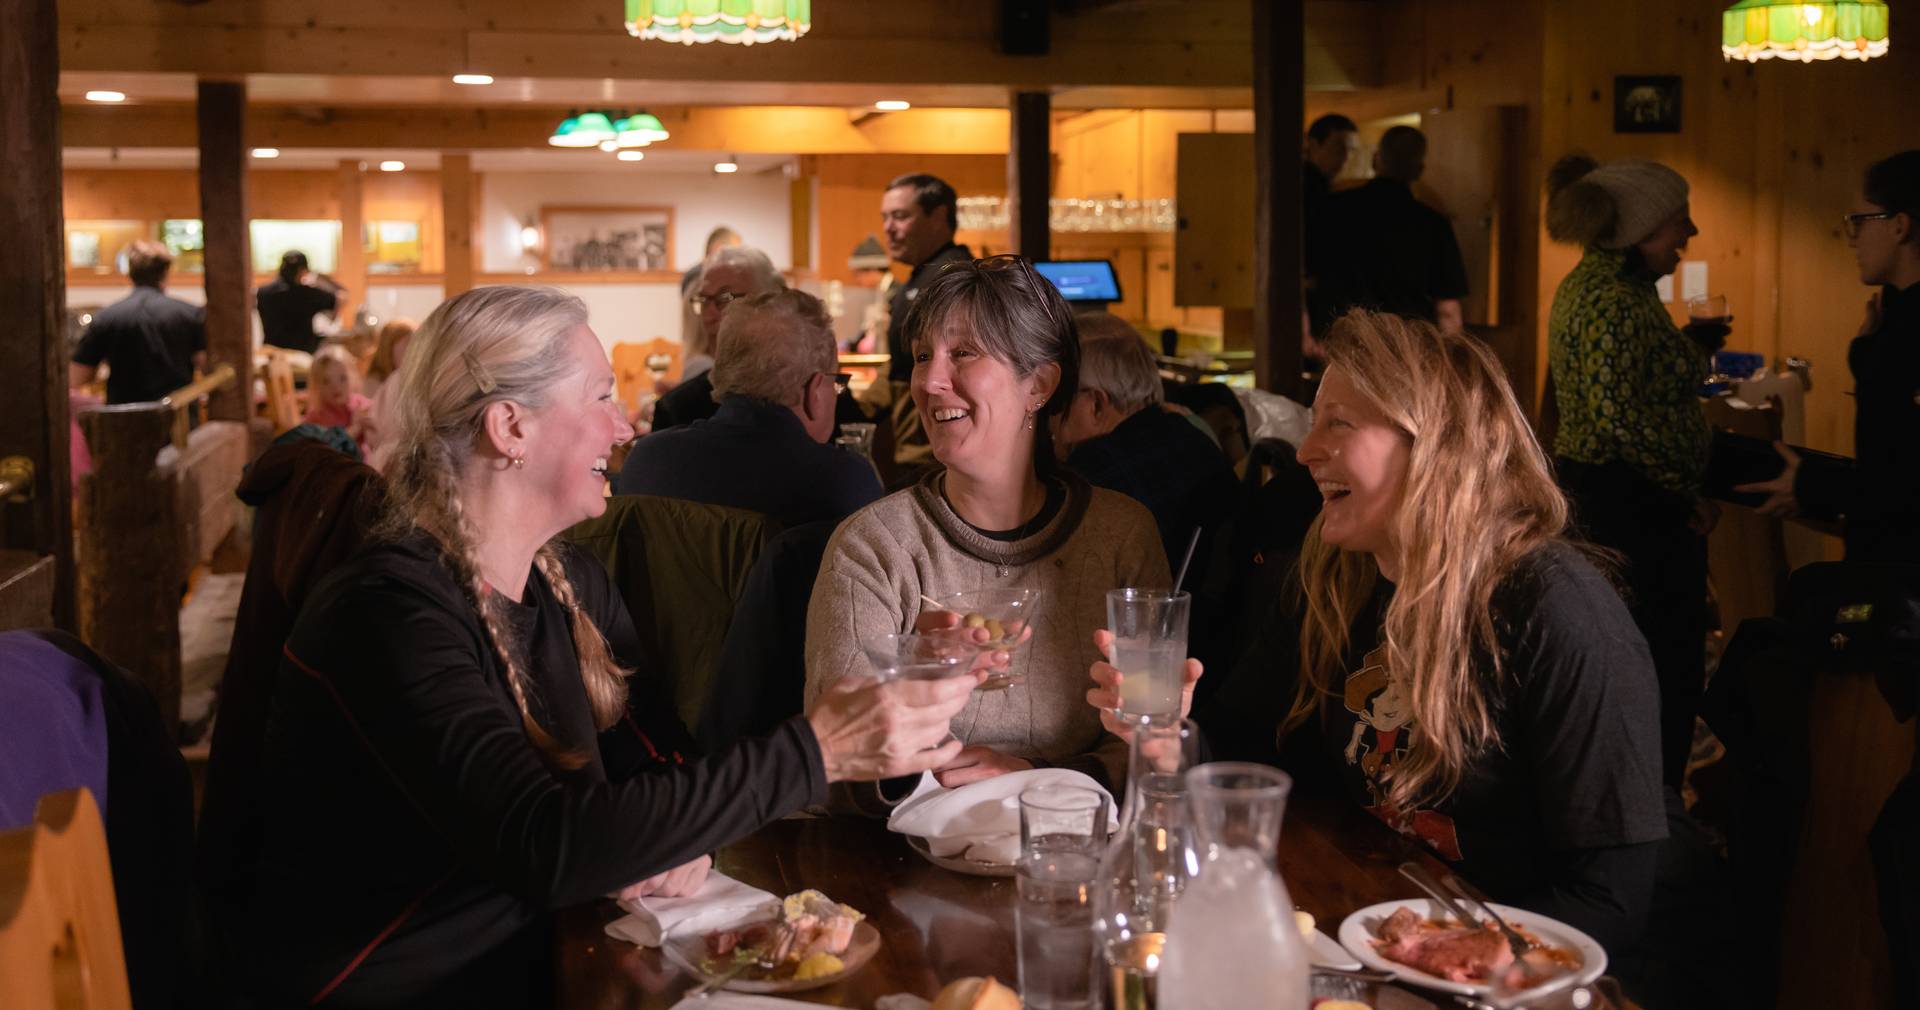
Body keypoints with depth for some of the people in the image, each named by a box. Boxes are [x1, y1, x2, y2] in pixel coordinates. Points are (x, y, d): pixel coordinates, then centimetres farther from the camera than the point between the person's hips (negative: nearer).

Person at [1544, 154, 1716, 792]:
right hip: (1639, 501, -11)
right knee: (1671, 674, -4)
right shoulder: (1619, 299, -20)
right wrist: (1686, 494, -17)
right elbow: (1620, 416, -26)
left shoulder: (1590, 283, 13)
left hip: (1593, 492, 11)